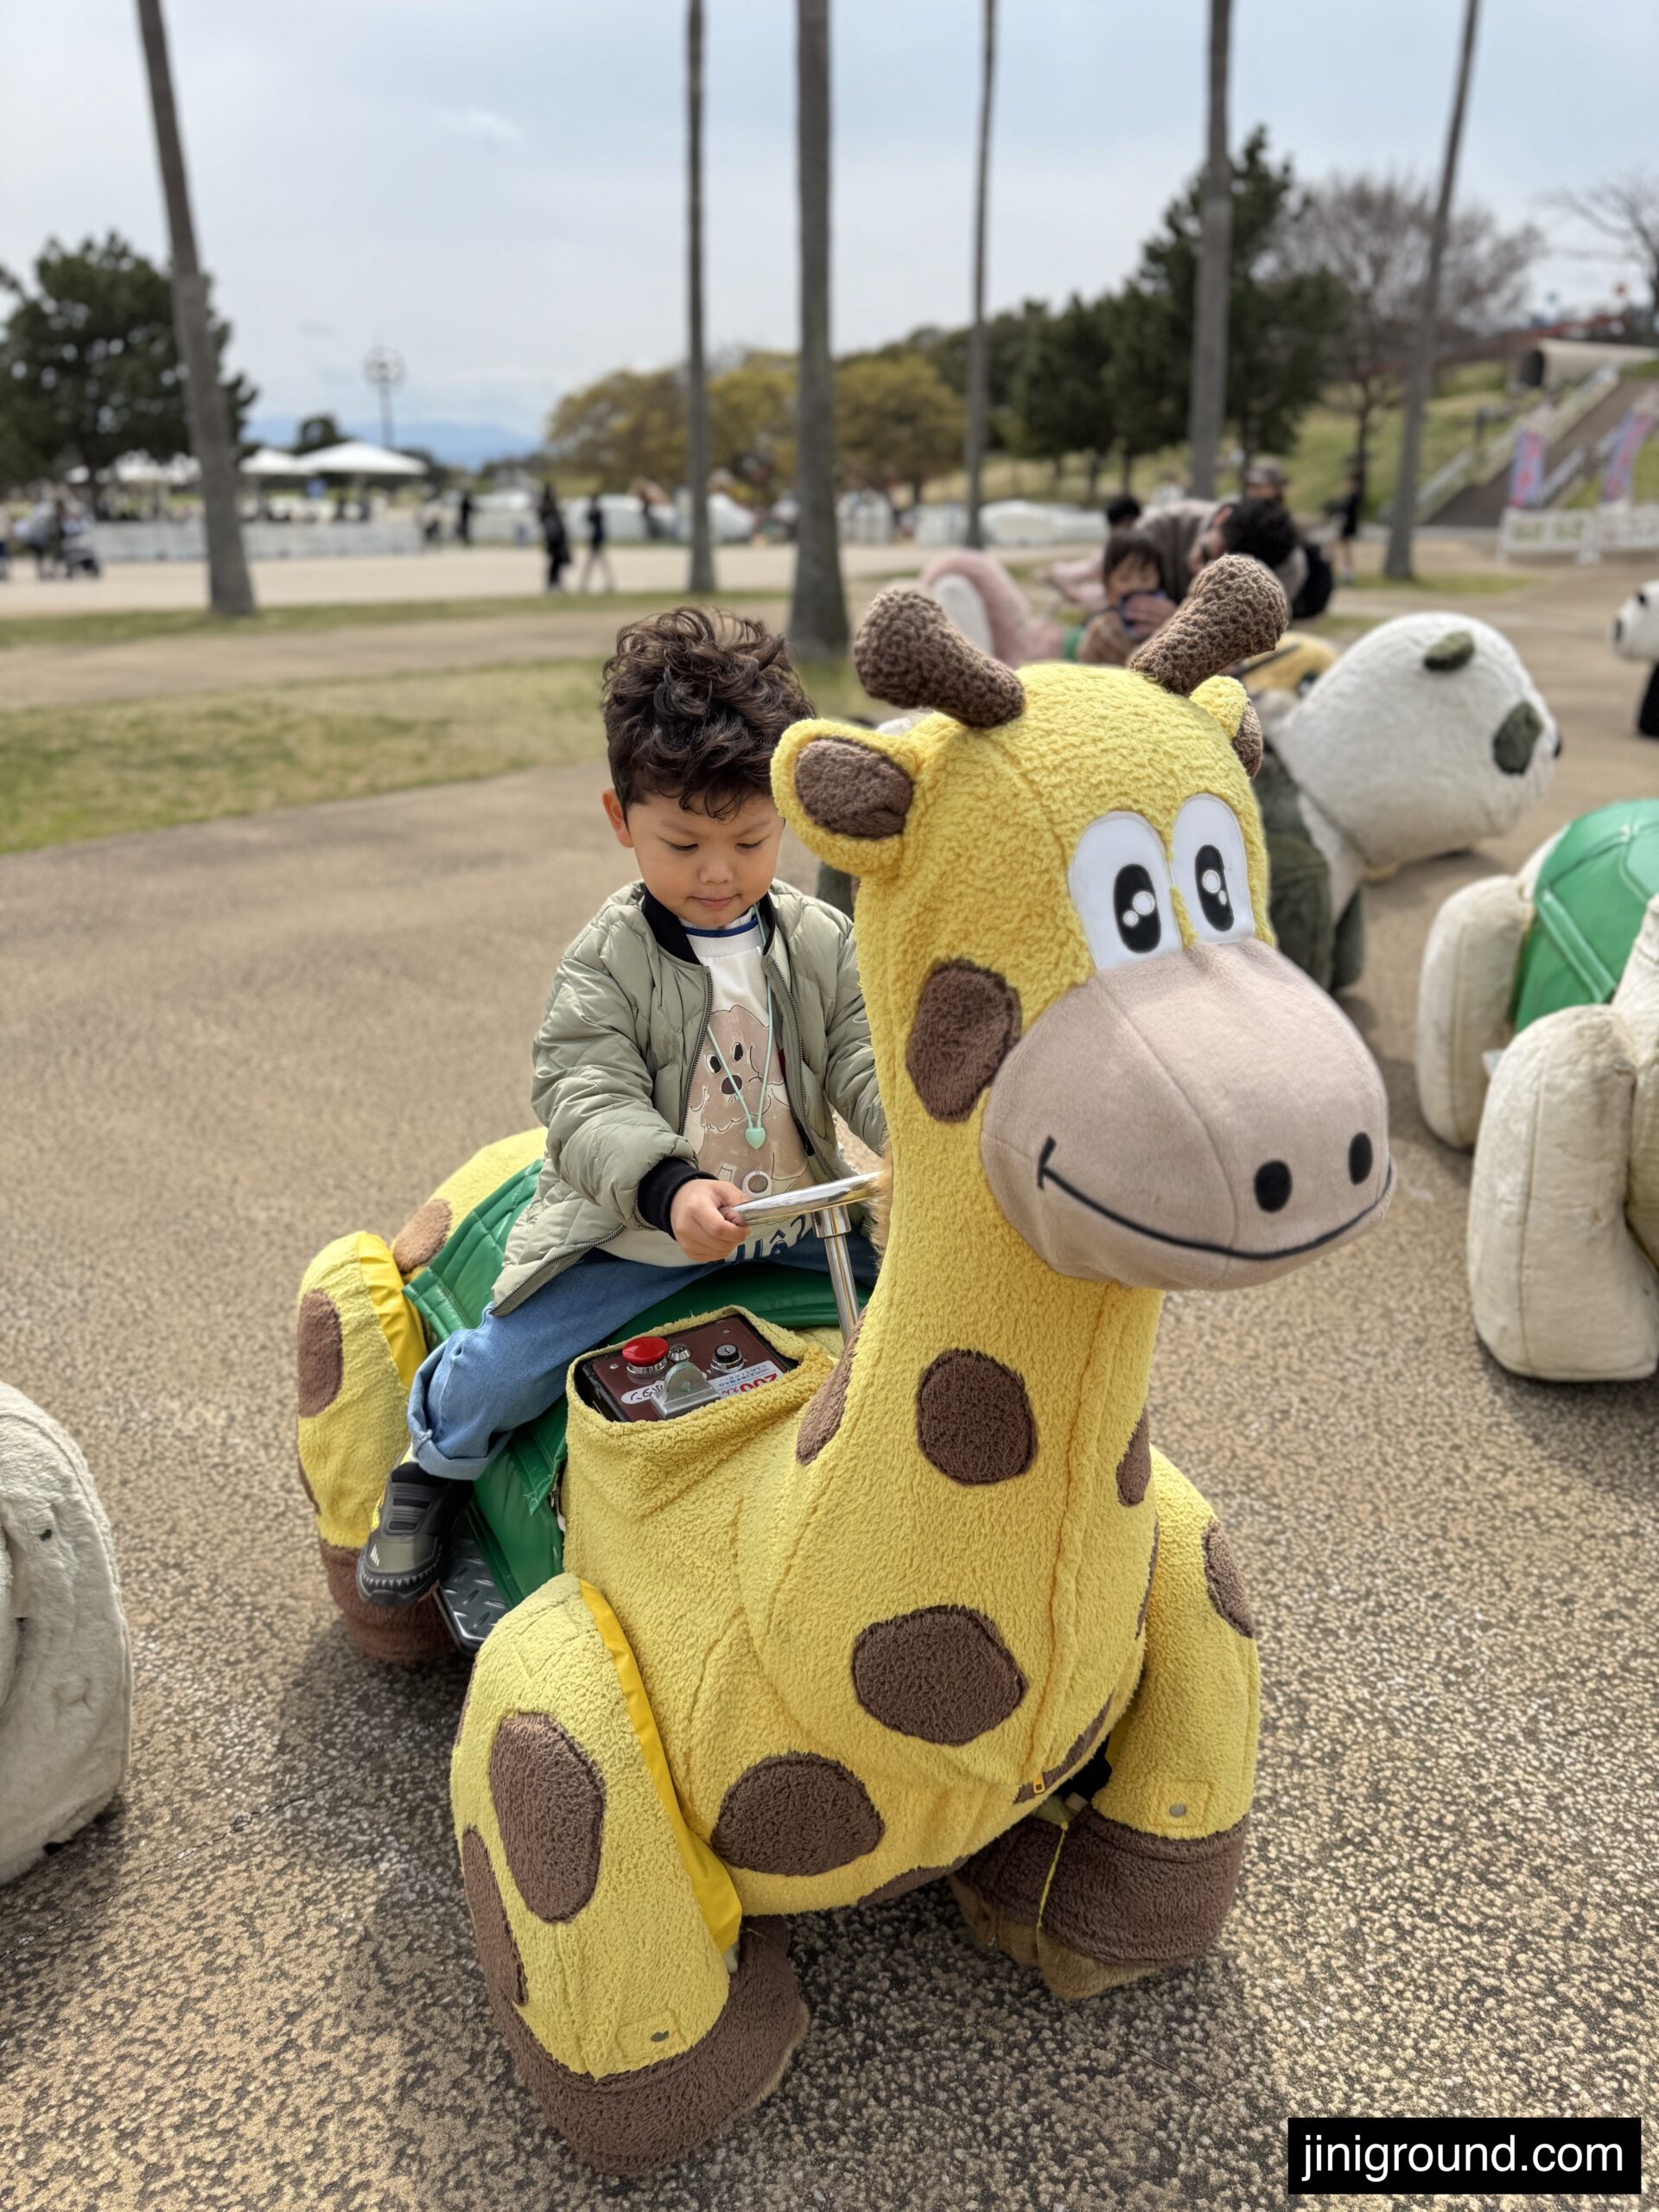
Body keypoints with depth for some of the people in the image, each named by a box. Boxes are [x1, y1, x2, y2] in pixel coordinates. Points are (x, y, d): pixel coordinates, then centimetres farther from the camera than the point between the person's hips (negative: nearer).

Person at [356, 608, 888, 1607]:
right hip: (635, 1230, -3)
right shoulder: (606, 962, -12)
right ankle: (435, 1468, 27)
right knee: (492, 1372, -11)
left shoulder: (824, 944, -1)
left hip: (798, 1214, 3)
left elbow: (868, 1064, -6)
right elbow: (587, 1101, -20)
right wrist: (670, 1190, -39)